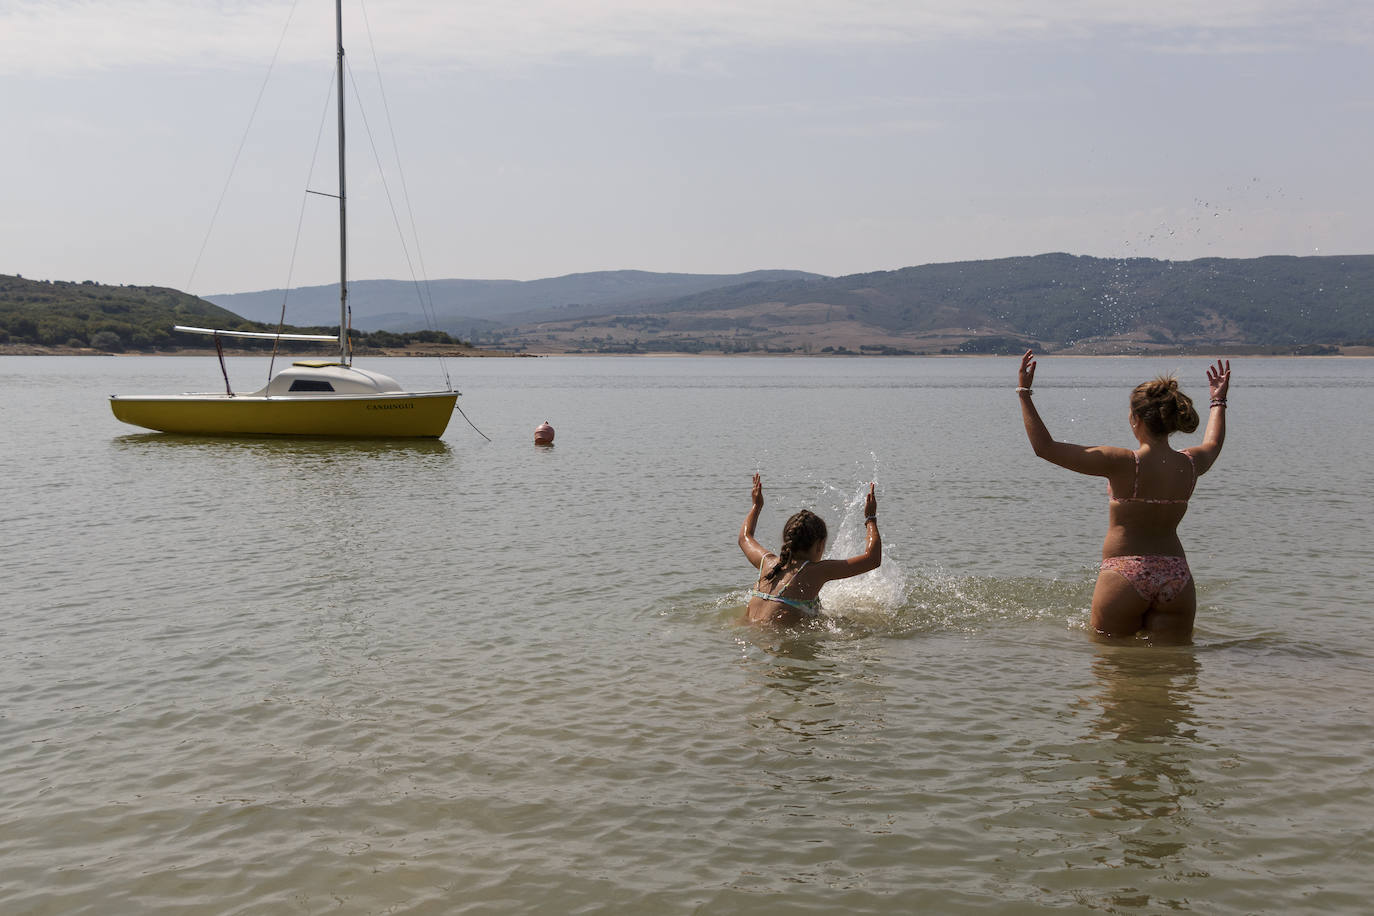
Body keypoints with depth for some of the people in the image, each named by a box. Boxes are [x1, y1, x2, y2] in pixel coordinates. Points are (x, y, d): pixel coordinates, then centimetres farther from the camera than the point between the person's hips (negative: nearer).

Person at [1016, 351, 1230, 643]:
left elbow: (1045, 447, -13)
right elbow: (1213, 444, 29)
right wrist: (1219, 400, 44)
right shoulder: (1190, 464, 1)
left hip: (1124, 575, -4)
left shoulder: (1124, 463, -15)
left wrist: (1024, 393, -6)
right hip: (1176, 577, 4)